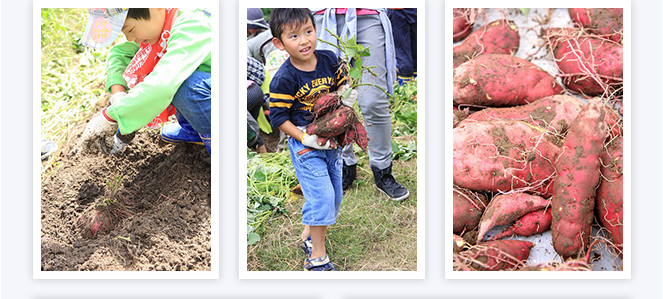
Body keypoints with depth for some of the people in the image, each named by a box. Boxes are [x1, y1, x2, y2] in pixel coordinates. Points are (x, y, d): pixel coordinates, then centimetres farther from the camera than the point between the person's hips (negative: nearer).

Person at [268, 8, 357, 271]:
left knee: (334, 195, 14)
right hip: (304, 144, -6)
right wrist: (306, 139, -20)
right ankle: (317, 257, 1)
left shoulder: (328, 60, -4)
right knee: (321, 195, -11)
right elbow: (278, 117, -14)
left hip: (331, 139, 6)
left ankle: (309, 236, 36)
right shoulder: (284, 79, -19)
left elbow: (342, 83, 14)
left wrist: (347, 96, -8)